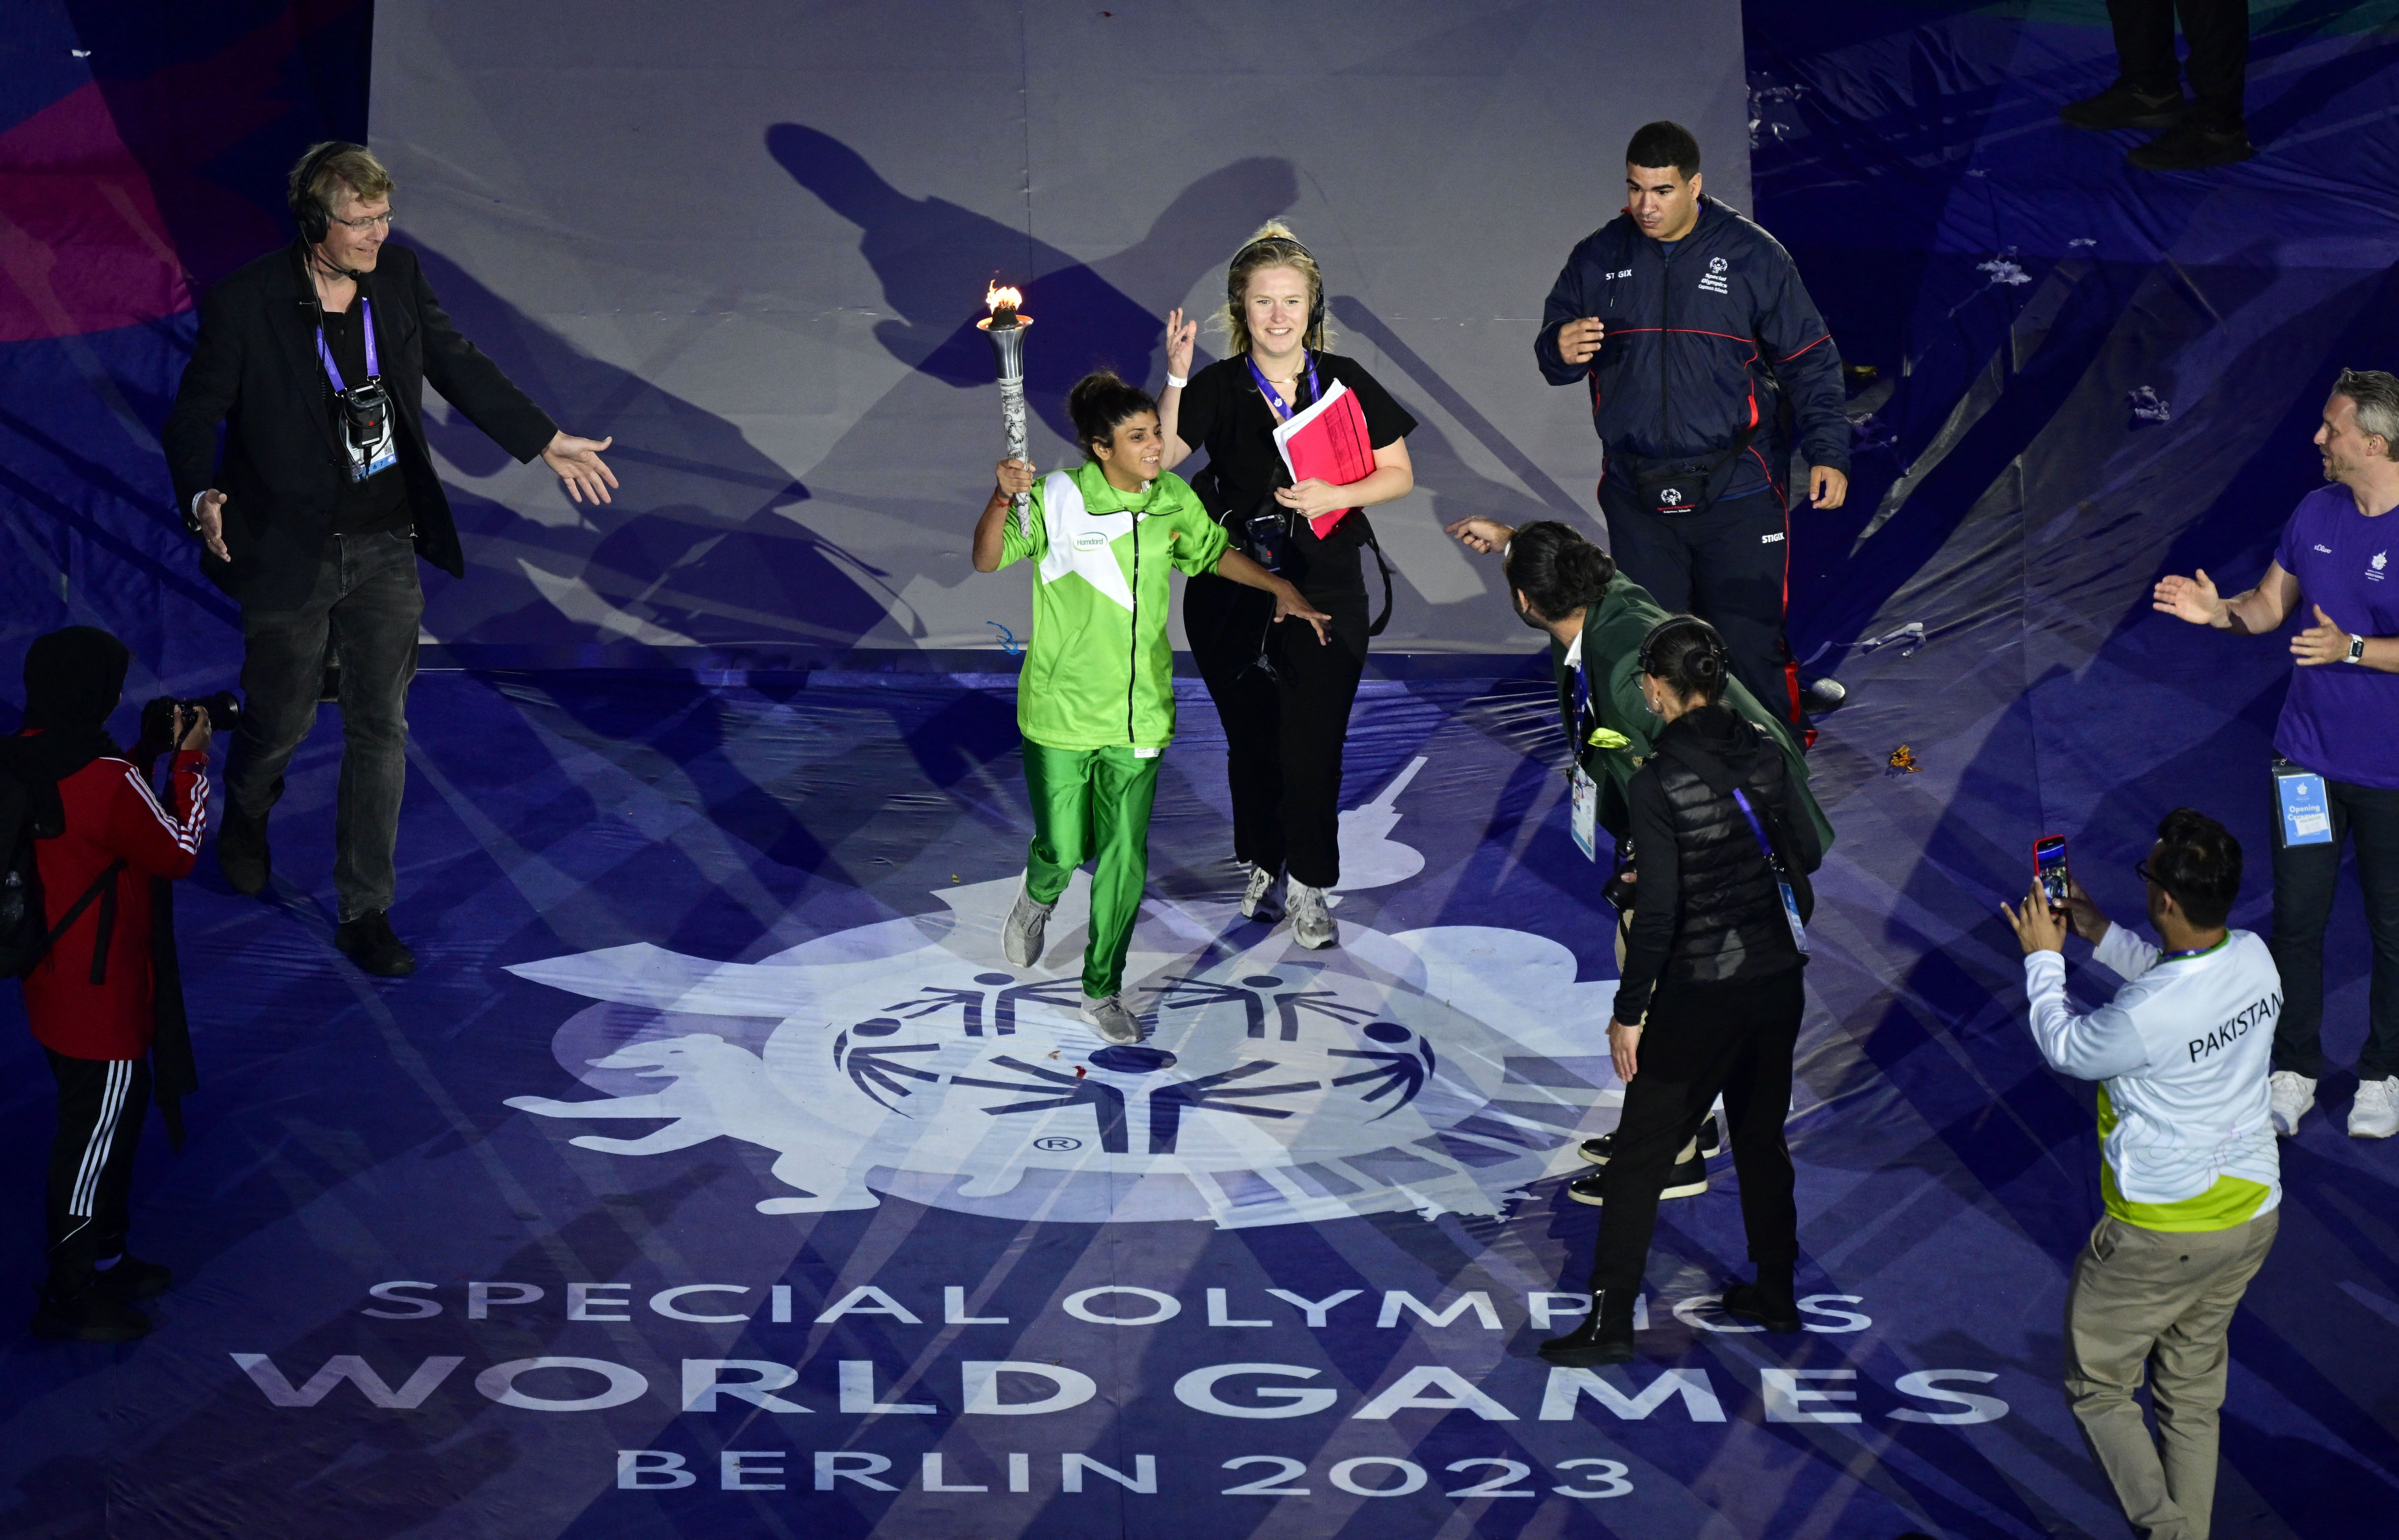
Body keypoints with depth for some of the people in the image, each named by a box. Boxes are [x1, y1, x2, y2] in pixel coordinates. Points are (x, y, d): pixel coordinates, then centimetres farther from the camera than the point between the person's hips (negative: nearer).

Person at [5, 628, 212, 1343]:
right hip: (102, 998, -9)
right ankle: (71, 1301, 14)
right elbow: (178, 852, -13)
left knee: (111, 1122, 24)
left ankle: (103, 1262, 38)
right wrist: (191, 762, -5)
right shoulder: (107, 780, -27)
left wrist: (150, 751, 6)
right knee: (96, 1138, 4)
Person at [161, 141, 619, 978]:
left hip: (386, 549, 3)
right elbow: (194, 415, -10)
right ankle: (245, 822, 47)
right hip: (290, 555, -3)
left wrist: (548, 441, 13)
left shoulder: (399, 276, -3)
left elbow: (459, 366, 11)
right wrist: (203, 497, -29)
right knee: (282, 722, 12)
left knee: (381, 729, 3)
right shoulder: (244, 304, -16)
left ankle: (365, 912, 13)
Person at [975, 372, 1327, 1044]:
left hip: (1138, 713, 3)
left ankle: (1103, 990, 20)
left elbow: (1213, 553, 19)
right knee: (1063, 849, 2)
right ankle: (1038, 899, 41)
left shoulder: (1173, 500, 0)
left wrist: (1280, 590, 11)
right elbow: (988, 559, -14)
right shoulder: (1058, 499, -12)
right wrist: (1003, 498, -31)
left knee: (1124, 860, 4)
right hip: (1062, 710, -3)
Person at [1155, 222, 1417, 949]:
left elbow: (1399, 474, 5)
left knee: (1314, 743, -4)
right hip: (1233, 594, 0)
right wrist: (1175, 380, -26)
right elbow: (1159, 459, -16)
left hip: (1325, 588, 0)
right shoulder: (1218, 389, -3)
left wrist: (1335, 496, -12)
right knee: (1251, 739, 9)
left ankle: (1309, 885, 9)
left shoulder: (1344, 383, 0)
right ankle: (1261, 866, 29)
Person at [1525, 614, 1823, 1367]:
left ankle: (1610, 1323, 1)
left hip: (1699, 996, -6)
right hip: (1778, 977, 6)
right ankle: (1775, 1294, 31)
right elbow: (1809, 853, 8)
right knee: (1762, 1136, 22)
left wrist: (1628, 1014, -11)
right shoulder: (1765, 753, -2)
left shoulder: (1657, 783, -18)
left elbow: (1658, 911, -19)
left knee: (1638, 1159, 1)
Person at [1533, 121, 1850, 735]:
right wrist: (1561, 350, -15)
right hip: (1637, 499, 3)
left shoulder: (1752, 255, -2)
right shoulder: (1597, 258, 4)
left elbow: (1809, 359, 2)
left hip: (1736, 498, -3)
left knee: (1749, 649, -4)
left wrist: (1828, 452, -6)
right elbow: (1551, 348, 10)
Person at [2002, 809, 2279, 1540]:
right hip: (2252, 1213, 7)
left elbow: (2065, 1048, -9)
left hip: (2163, 1234, -7)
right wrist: (2098, 932, 18)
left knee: (2098, 1385, 13)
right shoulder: (2255, 960, -10)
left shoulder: (2144, 1017, -31)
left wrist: (2044, 957, 5)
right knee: (2192, 1392, 21)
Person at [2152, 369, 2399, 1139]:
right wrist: (2218, 610, -6)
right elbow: (2271, 606, 12)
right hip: (2308, 753, 4)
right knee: (2296, 919, 8)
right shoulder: (2317, 512, 2)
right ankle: (2295, 1072, 21)